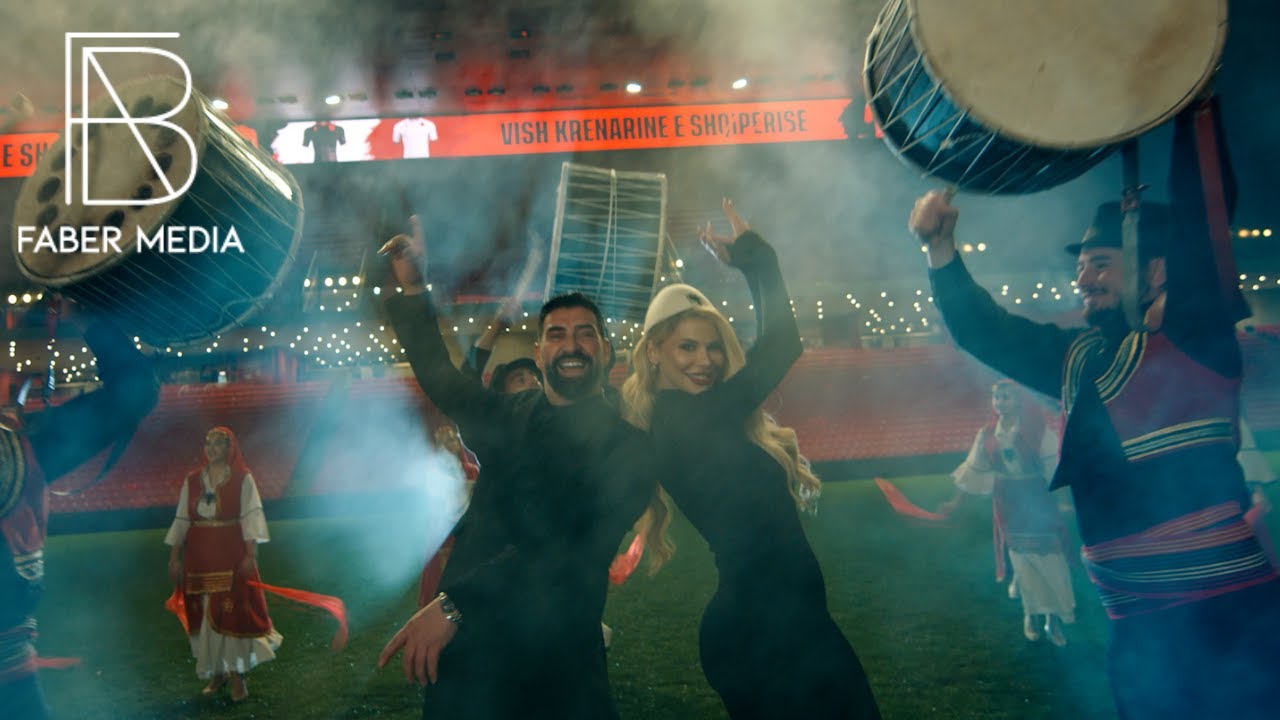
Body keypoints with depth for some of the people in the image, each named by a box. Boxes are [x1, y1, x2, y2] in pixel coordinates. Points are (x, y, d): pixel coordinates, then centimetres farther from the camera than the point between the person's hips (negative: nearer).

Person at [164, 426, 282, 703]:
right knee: (204, 614, 6)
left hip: (232, 554, -4)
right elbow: (182, 520, 9)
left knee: (233, 612, -4)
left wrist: (251, 555, -15)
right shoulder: (192, 480, 7)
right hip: (199, 556, 4)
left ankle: (237, 675, 5)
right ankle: (216, 673, 18)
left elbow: (250, 517, -8)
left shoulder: (243, 478, -3)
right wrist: (174, 558, 7)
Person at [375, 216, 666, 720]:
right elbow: (439, 375, 26)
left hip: (554, 665, -4)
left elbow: (575, 547, -20)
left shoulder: (624, 445, -7)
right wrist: (412, 290, 19)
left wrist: (455, 603, -27)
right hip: (463, 653, 4)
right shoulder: (506, 418, 9)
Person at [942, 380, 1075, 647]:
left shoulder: (1037, 431, -7)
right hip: (1008, 504, 2)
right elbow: (972, 470, 10)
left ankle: (1054, 618, 9)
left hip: (1038, 500, -2)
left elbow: (1056, 463, -10)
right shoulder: (987, 435, 2)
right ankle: (1031, 614, 19)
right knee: (1022, 557, 7)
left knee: (1049, 557, -2)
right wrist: (955, 501, 13)